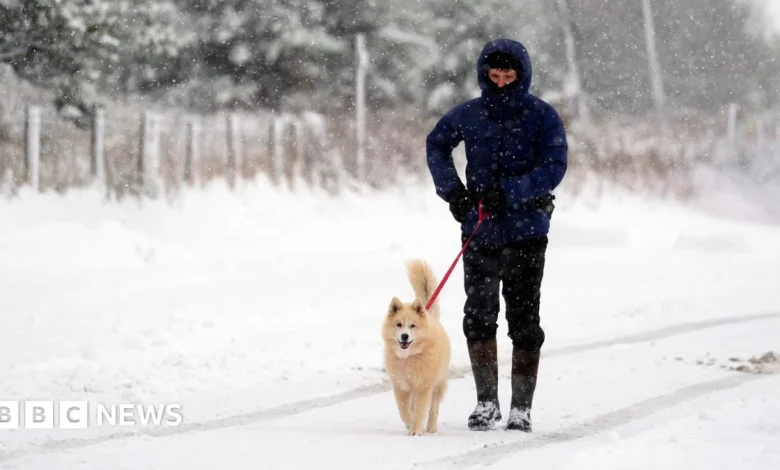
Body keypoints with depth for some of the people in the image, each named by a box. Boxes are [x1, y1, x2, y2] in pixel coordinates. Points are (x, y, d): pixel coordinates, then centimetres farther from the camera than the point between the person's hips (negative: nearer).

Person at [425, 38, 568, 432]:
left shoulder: (542, 116, -5)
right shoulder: (469, 114, 4)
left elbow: (554, 167, -12)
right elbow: (436, 145, 20)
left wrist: (509, 192, -22)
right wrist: (451, 189, 5)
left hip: (526, 231, -3)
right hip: (479, 231, 3)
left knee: (524, 321, 1)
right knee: (478, 317, 4)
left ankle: (521, 407, 7)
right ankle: (486, 403, 16)